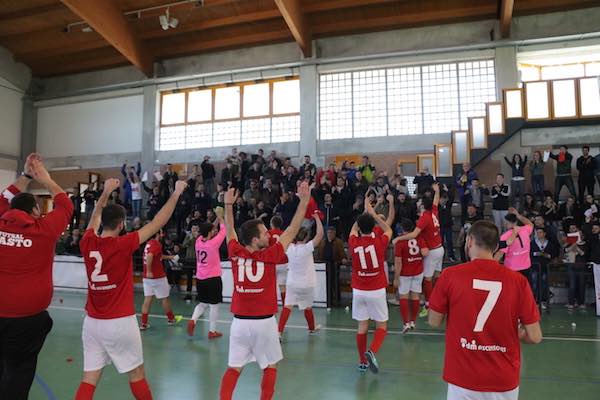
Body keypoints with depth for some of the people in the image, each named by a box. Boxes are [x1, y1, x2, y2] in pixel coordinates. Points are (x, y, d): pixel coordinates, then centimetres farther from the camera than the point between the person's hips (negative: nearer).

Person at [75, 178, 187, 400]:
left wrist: (106, 192, 29)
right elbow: (157, 223, -12)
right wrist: (176, 193, -5)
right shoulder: (122, 245, -16)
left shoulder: (87, 243, -3)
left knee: (90, 378, 8)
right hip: (120, 322, -5)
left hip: (92, 321, 5)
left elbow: (95, 218, 18)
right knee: (137, 373, 12)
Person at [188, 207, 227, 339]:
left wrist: (217, 218, 16)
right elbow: (223, 230, -5)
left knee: (202, 303, 20)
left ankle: (193, 320, -1)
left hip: (200, 278, 6)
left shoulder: (198, 241, 0)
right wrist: (220, 216, 6)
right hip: (213, 278, -6)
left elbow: (210, 230, 16)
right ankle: (212, 331, 11)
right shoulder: (213, 243, -16)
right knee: (214, 305, 5)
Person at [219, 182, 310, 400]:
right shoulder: (269, 256, -14)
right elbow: (292, 230, -10)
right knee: (270, 367, 15)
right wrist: (304, 200, -6)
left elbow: (230, 230, 12)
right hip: (264, 322, -3)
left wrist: (228, 204, 21)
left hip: (240, 322, 3)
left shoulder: (235, 254, -6)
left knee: (233, 368, 11)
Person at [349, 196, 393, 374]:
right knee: (382, 326, 11)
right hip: (377, 291, -2)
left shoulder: (353, 243, -7)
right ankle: (371, 352, -11)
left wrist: (365, 212, 21)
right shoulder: (379, 242, -12)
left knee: (362, 327, 12)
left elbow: (353, 229, 17)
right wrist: (373, 214, 12)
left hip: (358, 291, 2)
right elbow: (388, 230, 12)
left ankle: (363, 362, 20)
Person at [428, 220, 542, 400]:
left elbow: (434, 322, -2)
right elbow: (535, 337, -6)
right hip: (504, 381, 2)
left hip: (463, 379, -1)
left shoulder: (450, 275, -13)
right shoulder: (518, 280, -10)